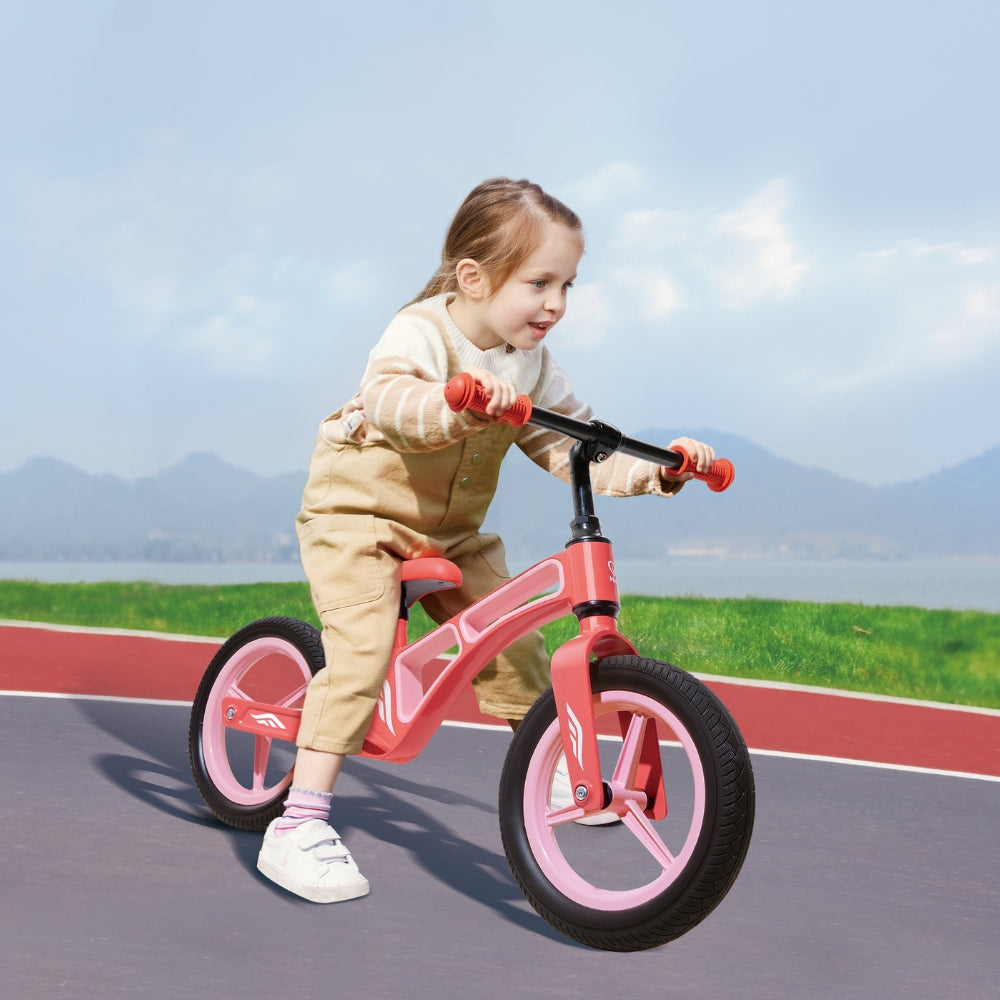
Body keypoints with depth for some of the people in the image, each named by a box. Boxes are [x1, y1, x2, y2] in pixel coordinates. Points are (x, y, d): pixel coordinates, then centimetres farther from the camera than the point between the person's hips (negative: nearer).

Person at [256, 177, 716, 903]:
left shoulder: (534, 364, -3)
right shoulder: (421, 333, -23)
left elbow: (576, 450, -1)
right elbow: (390, 396, -46)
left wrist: (659, 469, -15)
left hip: (453, 533, 6)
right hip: (357, 515, -6)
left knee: (514, 640, 1)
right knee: (362, 651, -21)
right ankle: (299, 826, -15)